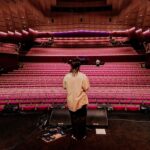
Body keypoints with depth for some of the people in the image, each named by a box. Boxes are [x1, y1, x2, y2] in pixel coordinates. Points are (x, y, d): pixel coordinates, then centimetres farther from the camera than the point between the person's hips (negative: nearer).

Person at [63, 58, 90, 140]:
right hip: (81, 101, -2)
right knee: (82, 118, 15)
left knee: (74, 118, 17)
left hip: (71, 101, 2)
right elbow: (86, 88, -13)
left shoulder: (66, 76, -9)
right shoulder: (83, 76, -17)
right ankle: (82, 135, 27)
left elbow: (65, 87, 2)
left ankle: (75, 135, 29)